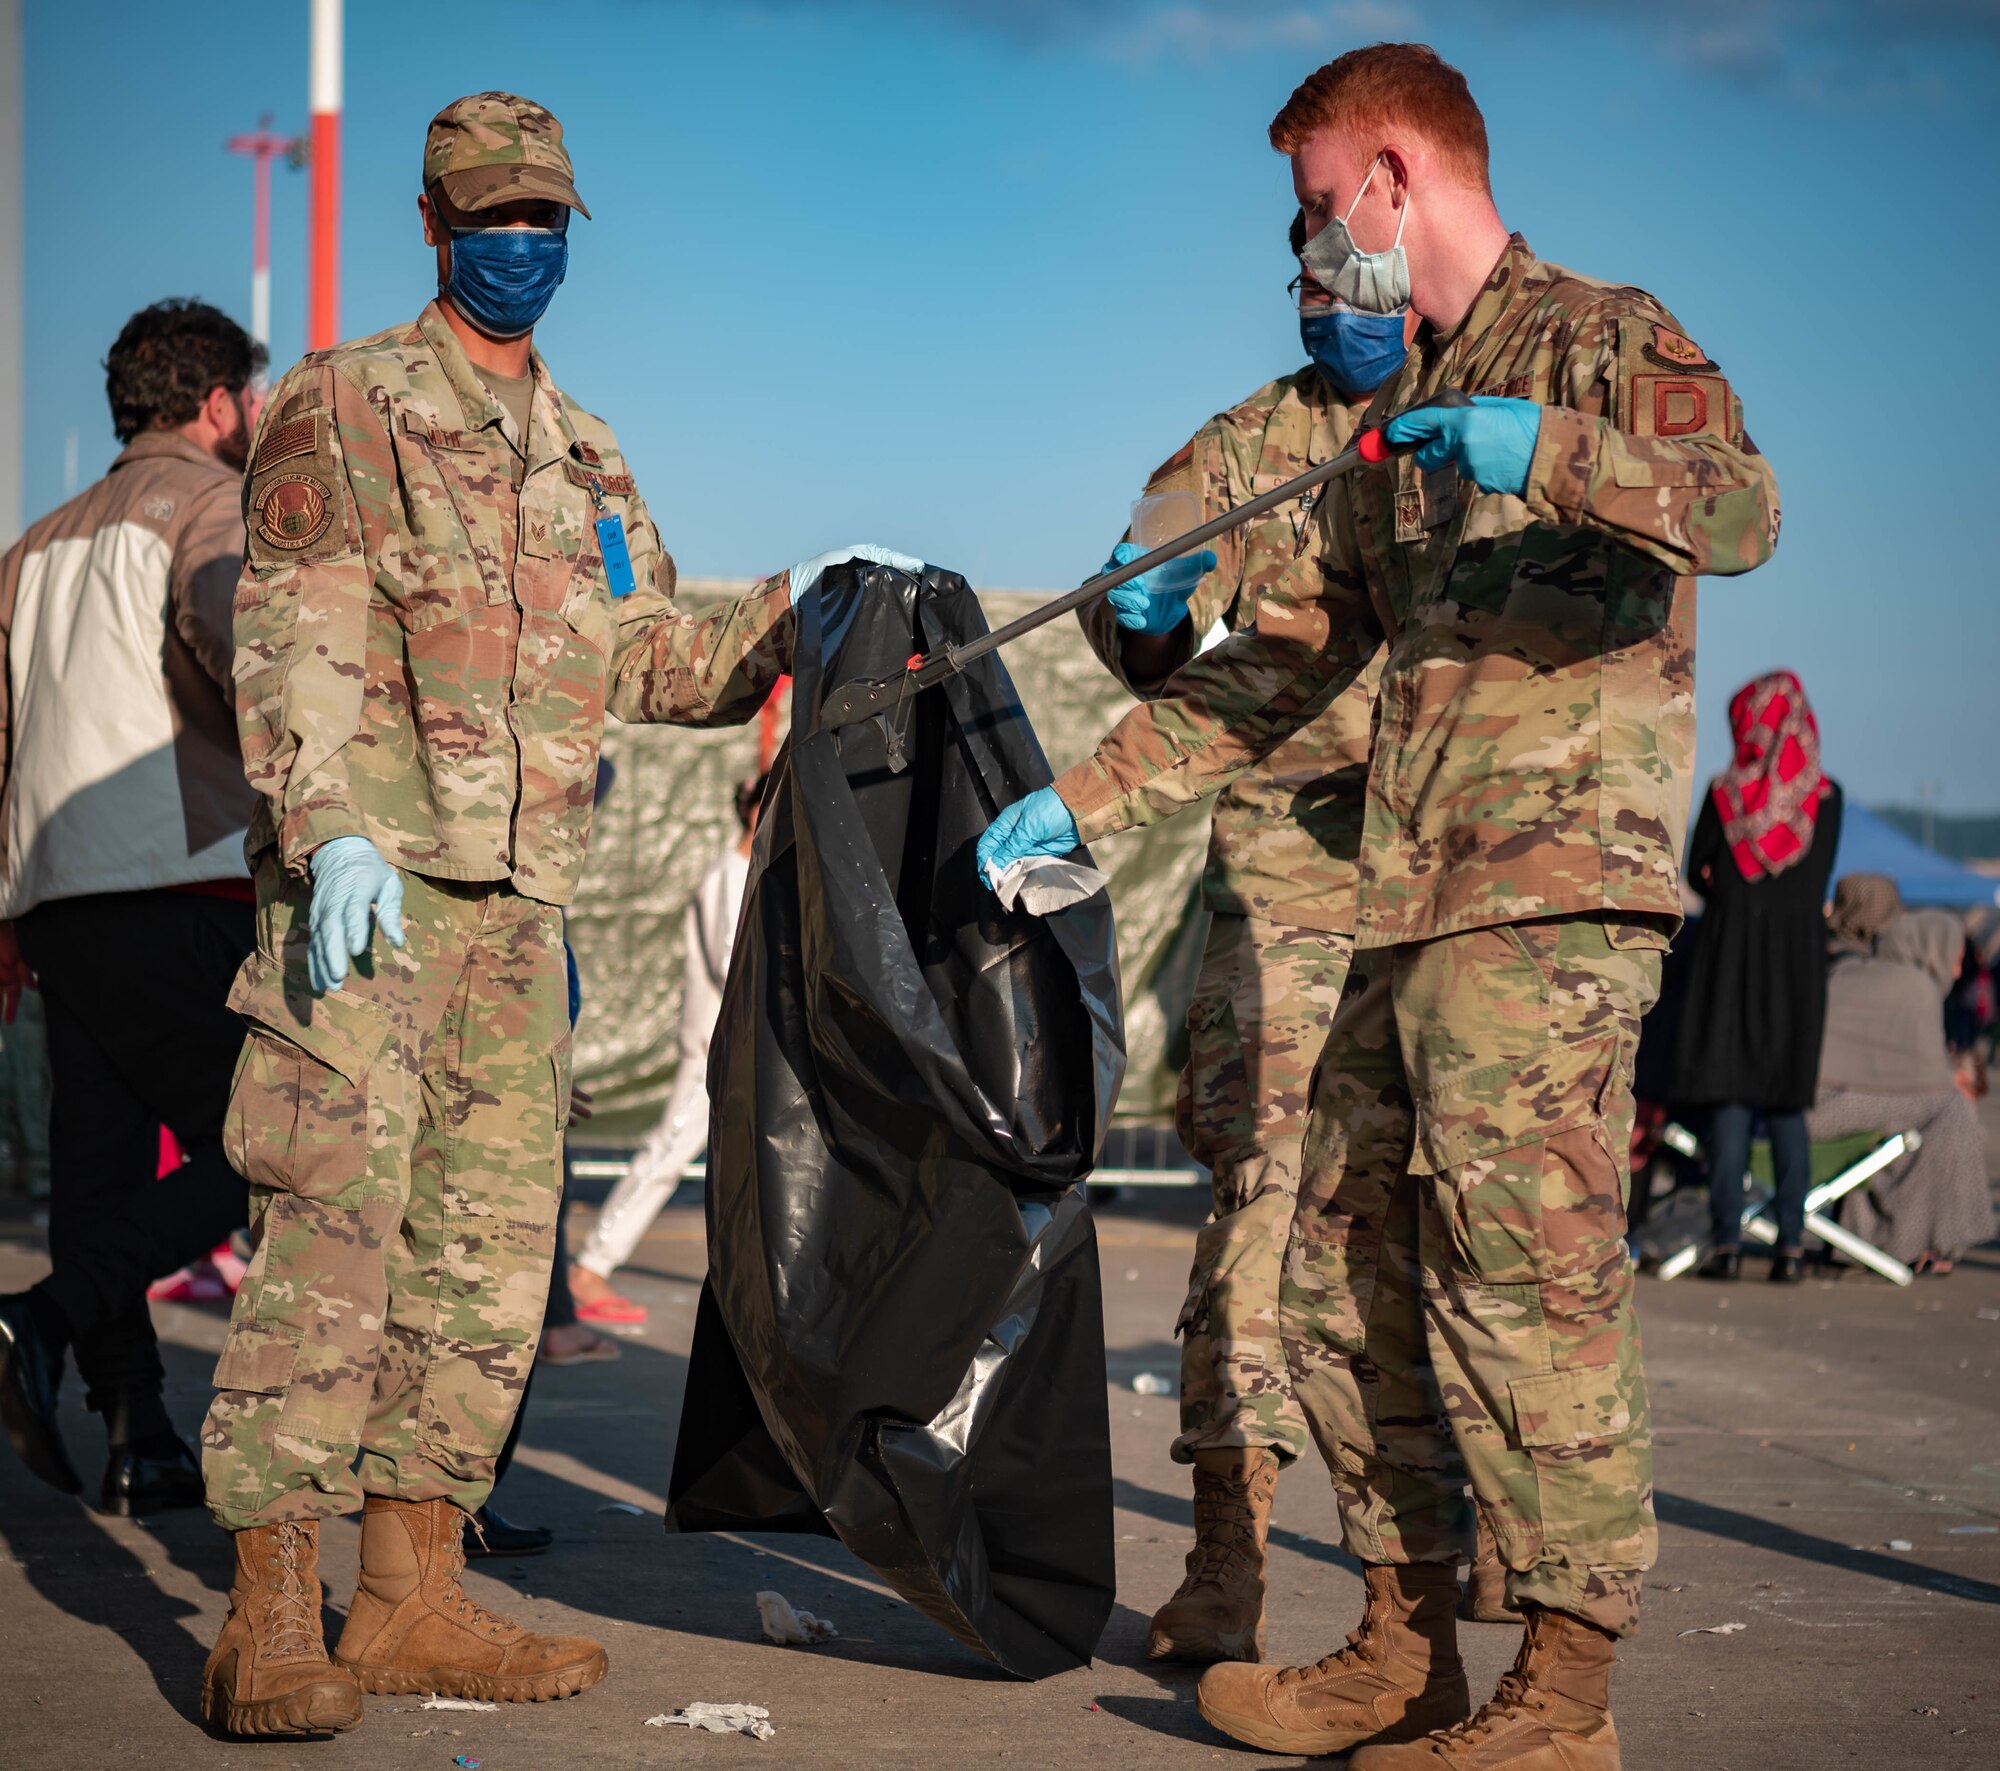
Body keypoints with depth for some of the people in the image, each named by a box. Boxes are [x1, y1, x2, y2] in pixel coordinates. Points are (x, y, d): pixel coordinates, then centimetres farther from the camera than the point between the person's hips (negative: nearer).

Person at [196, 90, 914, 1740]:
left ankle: (415, 1597, 14)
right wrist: (335, 832, -22)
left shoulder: (587, 459, 22)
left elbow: (650, 662, 25)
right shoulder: (345, 407, 1)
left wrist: (788, 614, 9)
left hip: (518, 906, 7)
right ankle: (272, 1617, -11)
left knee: (491, 1248, 7)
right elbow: (295, 637, -9)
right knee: (337, 1231, -13)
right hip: (370, 880, -7)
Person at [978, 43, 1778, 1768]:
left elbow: (1741, 507, -21)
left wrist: (1546, 449, -35)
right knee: (1350, 1283, 9)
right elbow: (1276, 668, 27)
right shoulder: (1398, 416, 23)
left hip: (1555, 890, -9)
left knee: (1527, 1282, -11)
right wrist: (1081, 799, 23)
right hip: (1409, 910, 9)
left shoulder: (1599, 339, -1)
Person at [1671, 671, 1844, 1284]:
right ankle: (1791, 1245, 3)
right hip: (1800, 960, 2)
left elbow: (1698, 873, 3)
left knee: (1728, 1100, 0)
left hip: (1731, 957, -2)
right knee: (1787, 1105, 8)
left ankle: (1728, 1242, -5)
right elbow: (1819, 884, 6)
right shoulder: (1826, 797, 0)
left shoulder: (1725, 792, -5)